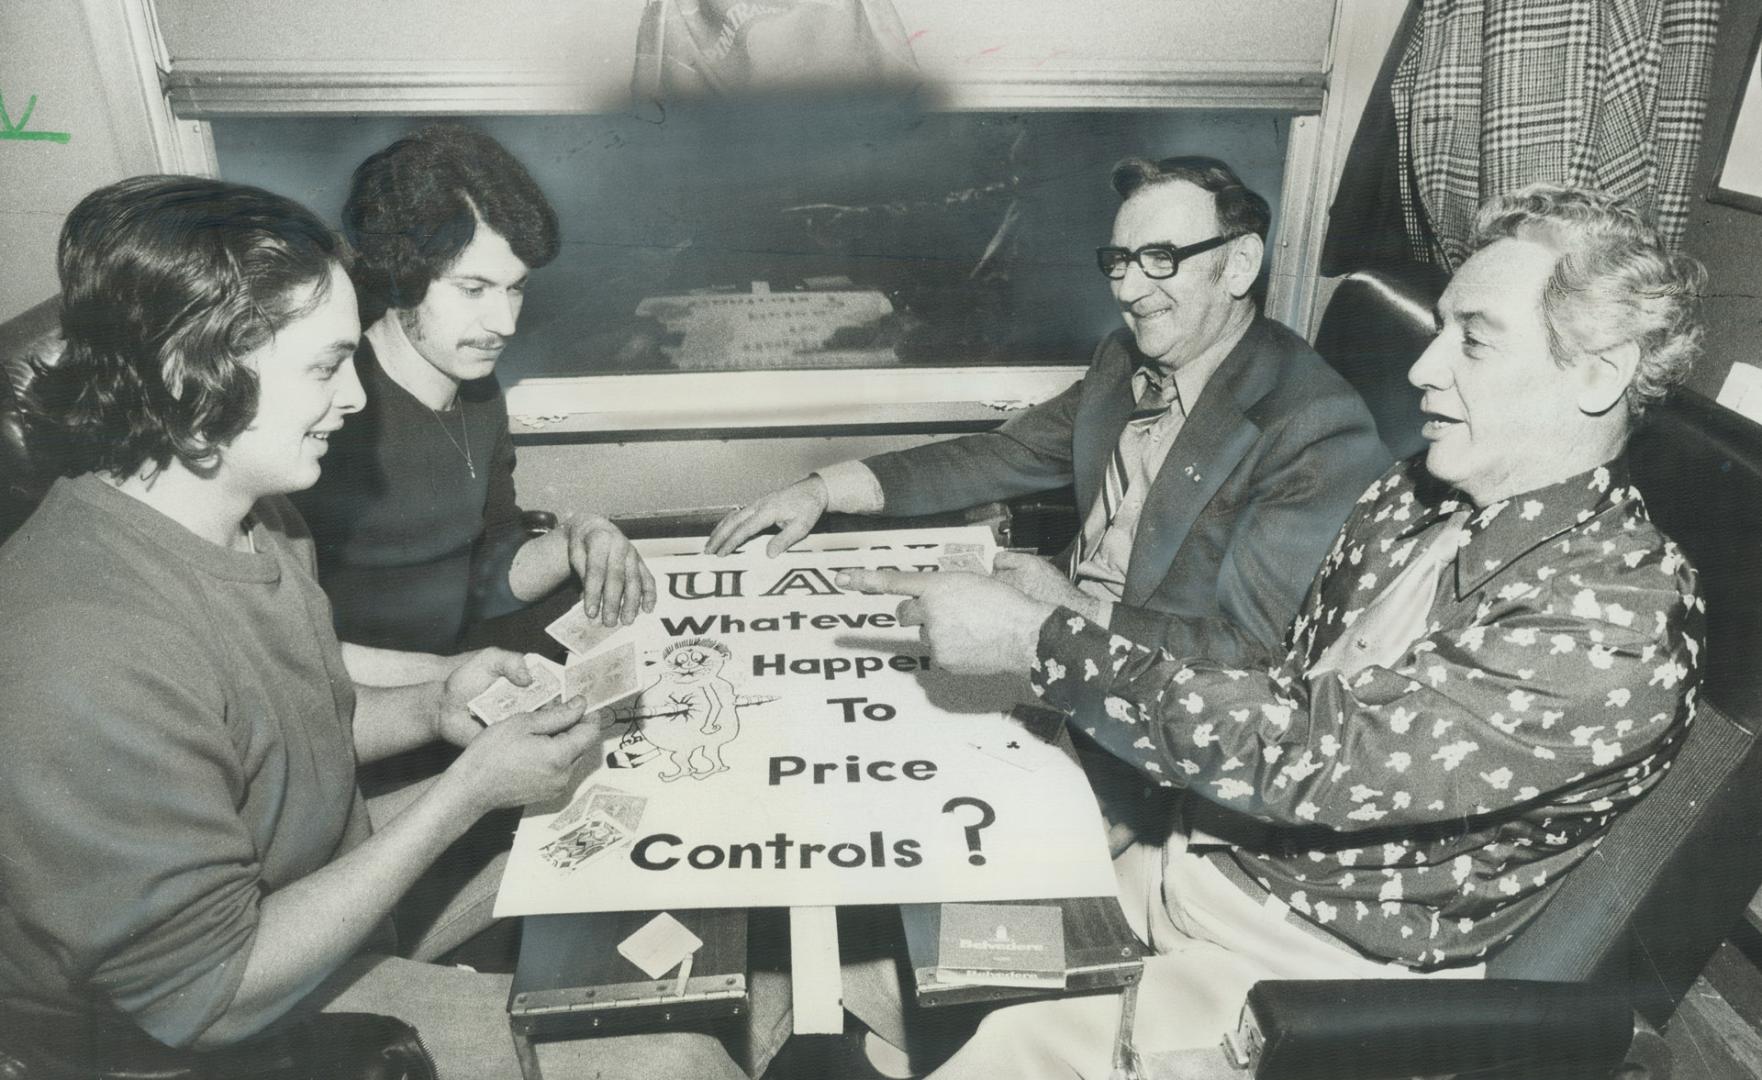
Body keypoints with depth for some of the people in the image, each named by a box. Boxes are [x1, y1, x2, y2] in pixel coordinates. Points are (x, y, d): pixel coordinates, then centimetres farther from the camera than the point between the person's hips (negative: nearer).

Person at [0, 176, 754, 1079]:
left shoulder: (255, 515, -3)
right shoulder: (85, 653, -33)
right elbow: (207, 995, -27)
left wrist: (434, 708, -7)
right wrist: (469, 790, -25)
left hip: (332, 886, 8)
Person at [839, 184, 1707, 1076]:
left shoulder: (1617, 621, -23)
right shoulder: (1410, 499, 2)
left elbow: (1310, 752, -29)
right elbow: (1289, 701, 6)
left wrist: (1035, 638, -25)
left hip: (1320, 965, -6)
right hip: (1210, 855, 7)